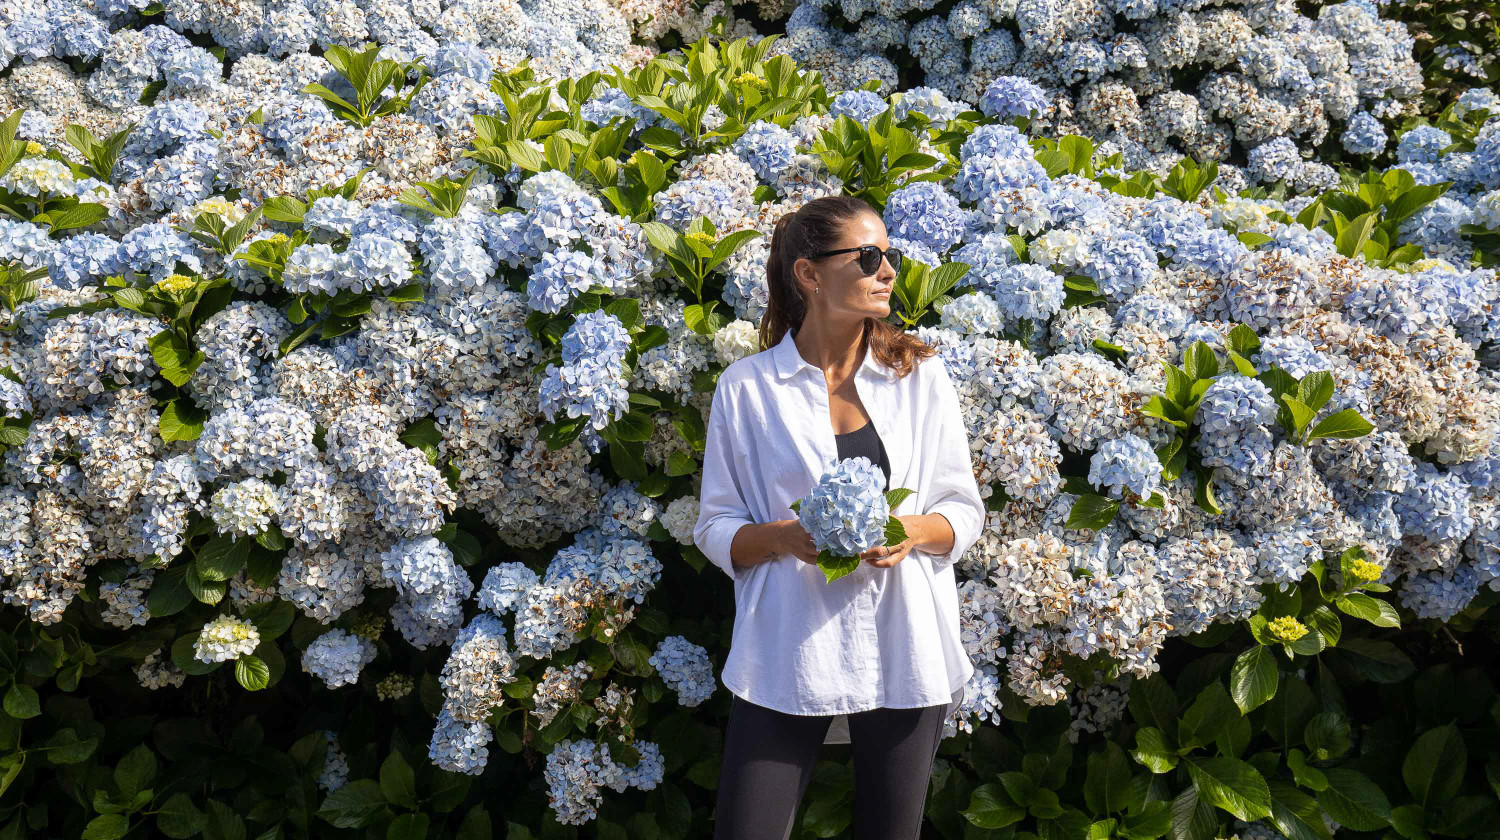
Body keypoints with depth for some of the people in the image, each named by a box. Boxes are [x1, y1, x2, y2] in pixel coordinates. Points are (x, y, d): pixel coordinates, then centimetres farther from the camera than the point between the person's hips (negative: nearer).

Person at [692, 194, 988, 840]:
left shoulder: (921, 375, 4)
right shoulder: (746, 387, -1)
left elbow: (965, 511, 7)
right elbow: (715, 528, 2)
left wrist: (916, 530, -14)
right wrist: (782, 536, -18)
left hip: (903, 647, 2)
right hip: (787, 652, -2)